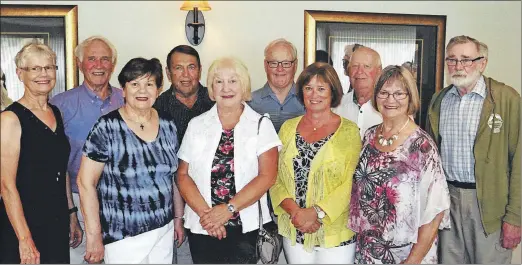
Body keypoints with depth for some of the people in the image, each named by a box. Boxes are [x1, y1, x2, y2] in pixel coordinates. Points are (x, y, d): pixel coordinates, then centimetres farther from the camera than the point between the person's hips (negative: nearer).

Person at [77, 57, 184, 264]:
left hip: (164, 230, 5)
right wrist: (93, 236, -12)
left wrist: (178, 218, 14)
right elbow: (86, 182, -11)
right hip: (123, 237, -4)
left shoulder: (168, 126, 2)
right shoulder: (107, 128, -12)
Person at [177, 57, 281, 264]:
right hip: (202, 227, 2)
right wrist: (205, 212, -11)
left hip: (247, 226, -1)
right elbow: (183, 175, 3)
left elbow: (267, 176, -8)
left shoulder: (261, 125, -1)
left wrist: (228, 209, -15)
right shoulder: (197, 125, 5)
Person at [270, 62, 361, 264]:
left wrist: (316, 213, -18)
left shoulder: (348, 130, -5)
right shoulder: (288, 128, 3)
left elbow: (351, 183, -11)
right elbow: (275, 178, 1)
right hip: (293, 231, 3)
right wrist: (295, 211, -14)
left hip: (335, 233, -2)